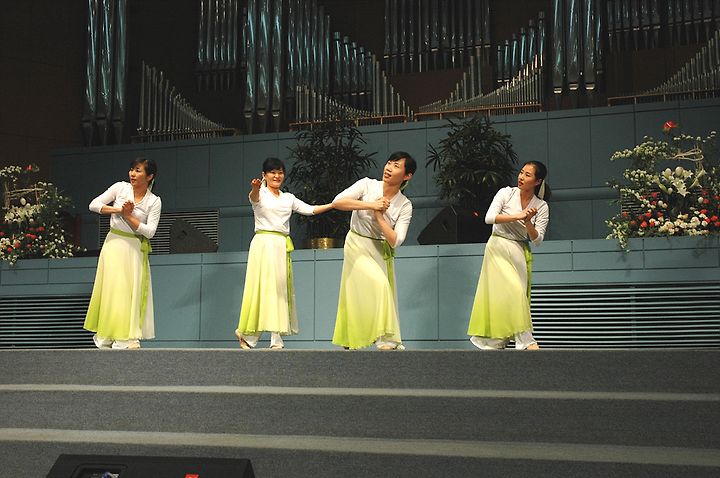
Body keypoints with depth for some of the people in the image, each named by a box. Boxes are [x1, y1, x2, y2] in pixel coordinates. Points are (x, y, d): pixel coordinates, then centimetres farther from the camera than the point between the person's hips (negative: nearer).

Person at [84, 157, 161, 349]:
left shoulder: (154, 202, -2)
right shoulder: (120, 187, 0)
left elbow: (150, 232, -9)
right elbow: (94, 205, -3)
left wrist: (128, 216, -14)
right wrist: (118, 210, -14)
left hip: (136, 249, 1)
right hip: (114, 245, 0)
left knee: (133, 292, -2)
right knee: (113, 289, -6)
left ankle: (128, 337, 3)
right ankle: (106, 337, -2)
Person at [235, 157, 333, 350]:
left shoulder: (288, 198, 18)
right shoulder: (260, 194, 1)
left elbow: (309, 209, 14)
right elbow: (254, 197, -23)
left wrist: (334, 204, 5)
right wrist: (255, 188, -47)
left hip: (282, 246, 5)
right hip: (263, 244, -5)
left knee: (281, 289, 1)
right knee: (263, 287, -10)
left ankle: (276, 339, 1)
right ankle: (246, 332, -2)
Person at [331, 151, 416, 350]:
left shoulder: (405, 206, -8)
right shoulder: (367, 185, -10)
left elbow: (395, 242, -14)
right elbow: (337, 202, -22)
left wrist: (379, 216, -19)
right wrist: (370, 205, -24)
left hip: (382, 251, 4)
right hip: (357, 246, -3)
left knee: (384, 293, 3)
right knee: (378, 286, -21)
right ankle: (385, 338, -13)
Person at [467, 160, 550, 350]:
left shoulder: (541, 207, 0)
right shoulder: (506, 193, -5)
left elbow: (537, 240, -4)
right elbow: (489, 218, -17)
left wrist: (528, 223, -22)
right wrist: (517, 216, -24)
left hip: (520, 253, 3)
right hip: (498, 249, -3)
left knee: (518, 294, 0)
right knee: (511, 291, -15)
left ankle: (494, 342, 7)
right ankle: (525, 340, -15)